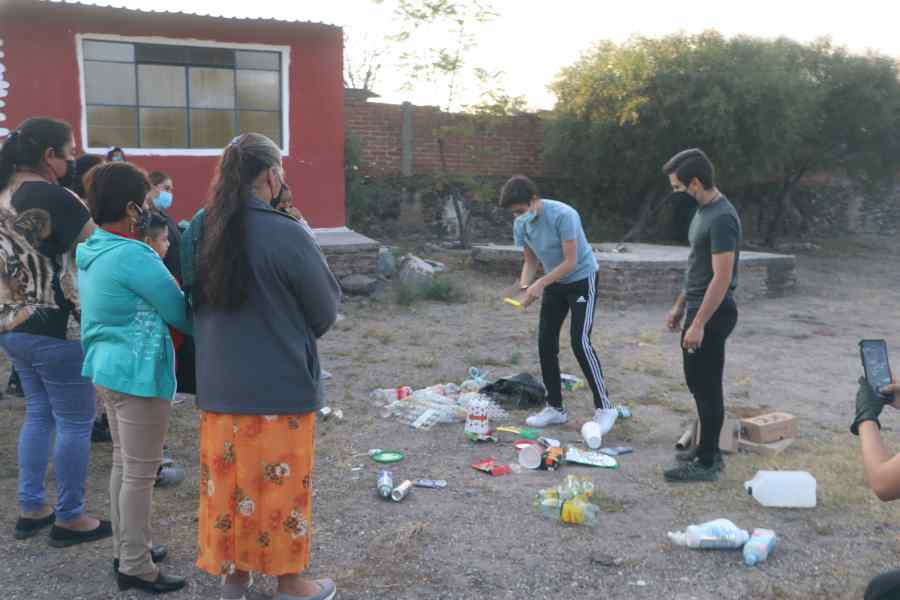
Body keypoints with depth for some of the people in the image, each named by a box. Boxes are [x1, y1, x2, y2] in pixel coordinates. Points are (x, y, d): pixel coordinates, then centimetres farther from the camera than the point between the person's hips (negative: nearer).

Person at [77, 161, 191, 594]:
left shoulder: (91, 253, 7)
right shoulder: (134, 257, -22)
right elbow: (180, 312, -15)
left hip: (108, 367, 10)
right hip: (139, 372, -10)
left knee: (123, 462, 20)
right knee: (140, 472, 1)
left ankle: (125, 549, 33)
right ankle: (136, 568, 11)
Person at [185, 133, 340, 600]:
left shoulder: (199, 229, -1)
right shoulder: (286, 234, -21)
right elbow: (325, 312, -10)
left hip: (217, 383, 6)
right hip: (279, 386, -5)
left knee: (227, 478, 17)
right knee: (279, 481, 10)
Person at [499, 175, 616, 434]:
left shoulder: (563, 215, -28)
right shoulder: (520, 224, -7)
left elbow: (570, 261, -26)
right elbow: (530, 262, 3)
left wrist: (540, 284, -29)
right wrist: (525, 288, -15)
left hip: (582, 279, -7)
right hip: (554, 282, 7)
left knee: (580, 343, -15)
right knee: (546, 343, 1)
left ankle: (604, 407, -5)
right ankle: (556, 408, 11)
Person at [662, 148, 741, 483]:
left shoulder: (722, 218, -22)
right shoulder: (703, 211, 11)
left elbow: (722, 277, -25)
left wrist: (698, 324, -25)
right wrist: (680, 307, 21)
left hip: (712, 315, -10)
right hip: (699, 310, 10)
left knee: (707, 388, -2)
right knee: (698, 384, 17)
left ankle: (707, 463, 8)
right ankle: (708, 450, 29)